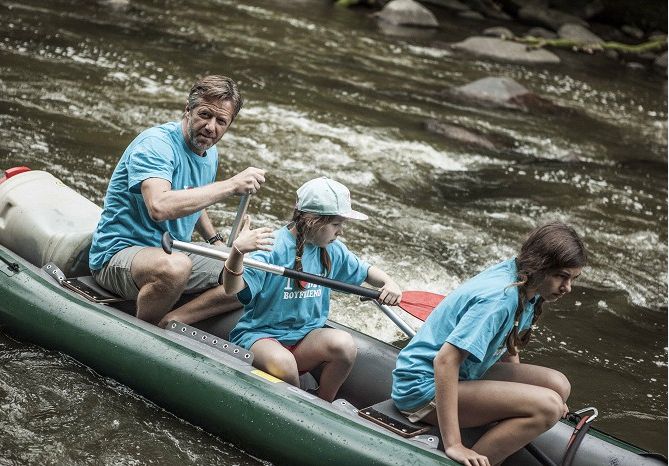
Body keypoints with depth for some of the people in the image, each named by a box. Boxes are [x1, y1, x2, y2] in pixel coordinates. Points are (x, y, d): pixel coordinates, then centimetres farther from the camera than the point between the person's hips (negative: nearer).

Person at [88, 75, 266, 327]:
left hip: (174, 253, 9)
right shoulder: (155, 143, -19)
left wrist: (217, 242, 13)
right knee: (175, 266, -41)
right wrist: (231, 185, -34)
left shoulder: (211, 154, 10)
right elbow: (159, 207, -37)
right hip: (119, 252, -8)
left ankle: (169, 321, -15)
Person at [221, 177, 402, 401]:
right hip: (260, 335, -6)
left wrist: (389, 283, -1)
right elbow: (232, 288, -27)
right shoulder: (274, 247, -17)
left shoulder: (332, 250, 5)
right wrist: (238, 251, -47)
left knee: (344, 343, -25)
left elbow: (365, 271, 21)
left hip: (305, 336, 6)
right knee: (283, 363, -39)